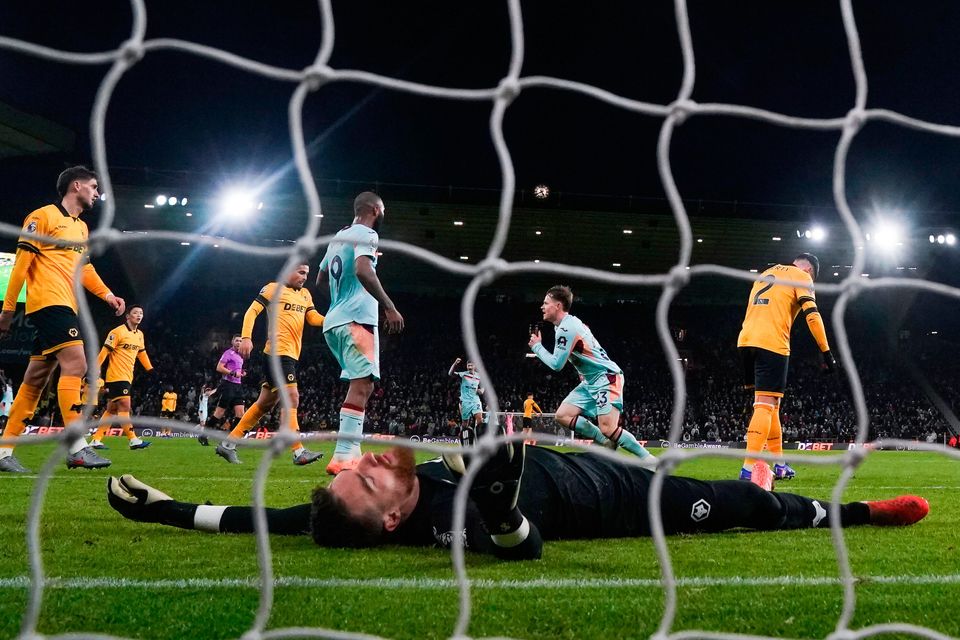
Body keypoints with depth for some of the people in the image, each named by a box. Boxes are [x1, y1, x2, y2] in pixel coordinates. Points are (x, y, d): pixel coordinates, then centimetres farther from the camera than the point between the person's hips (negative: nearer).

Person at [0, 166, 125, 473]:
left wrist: (107, 294, 11)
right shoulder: (44, 216, -4)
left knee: (36, 378, 8)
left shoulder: (81, 227, 22)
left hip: (66, 308, 9)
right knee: (76, 364, -20)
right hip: (49, 302, -9)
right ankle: (76, 448, -23)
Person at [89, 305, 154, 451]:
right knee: (124, 407, -12)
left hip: (127, 377, 8)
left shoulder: (139, 335, 12)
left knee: (112, 409, 10)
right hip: (116, 376, -8)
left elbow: (141, 353, 24)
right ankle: (133, 440, -14)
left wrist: (150, 369, 22)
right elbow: (105, 351, -14)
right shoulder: (118, 332, -12)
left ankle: (96, 440, 15)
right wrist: (96, 368, -19)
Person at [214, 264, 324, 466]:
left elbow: (313, 317, 6)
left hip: (290, 354, 9)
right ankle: (298, 452, -15)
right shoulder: (274, 288, -1)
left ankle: (228, 444, 19)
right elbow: (252, 311, -6)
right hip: (278, 351, -9)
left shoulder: (305, 294, 19)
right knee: (292, 397, -14)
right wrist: (246, 337, -19)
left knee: (266, 403, 12)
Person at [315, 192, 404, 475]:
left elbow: (321, 281, 29)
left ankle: (351, 454, 10)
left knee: (360, 385, 13)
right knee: (362, 385, -15)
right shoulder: (366, 234, -6)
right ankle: (343, 458, -25)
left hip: (334, 320, 10)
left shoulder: (339, 236, 22)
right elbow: (362, 270, -24)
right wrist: (390, 307, -22)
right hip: (356, 319, -10)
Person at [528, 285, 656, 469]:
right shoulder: (570, 323, 13)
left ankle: (648, 459, -11)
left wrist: (537, 346, -3)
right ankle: (606, 443, 3)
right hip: (591, 381, 10)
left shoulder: (566, 328, -17)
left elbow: (556, 364, -15)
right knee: (563, 415, 0)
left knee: (608, 429, -21)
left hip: (606, 377, -10)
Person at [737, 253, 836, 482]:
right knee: (765, 404, -10)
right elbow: (812, 314, -6)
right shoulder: (801, 276, 6)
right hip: (771, 343, -7)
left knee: (769, 403, 17)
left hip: (746, 340, 7)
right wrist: (826, 352, -4)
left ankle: (779, 464, 21)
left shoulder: (767, 273, 28)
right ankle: (749, 469, -21)